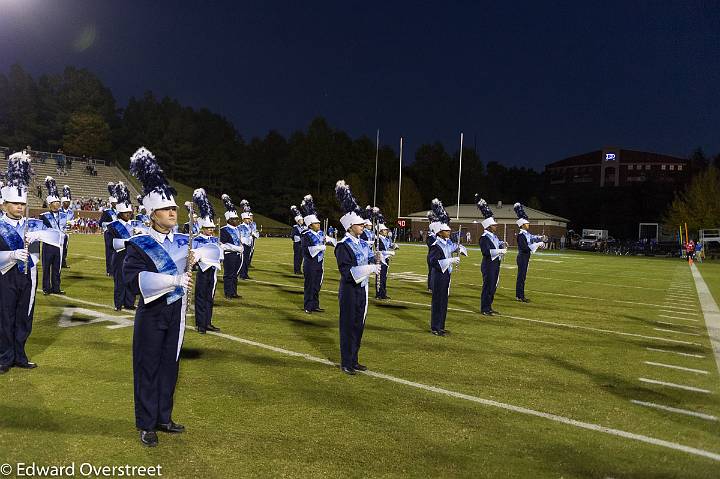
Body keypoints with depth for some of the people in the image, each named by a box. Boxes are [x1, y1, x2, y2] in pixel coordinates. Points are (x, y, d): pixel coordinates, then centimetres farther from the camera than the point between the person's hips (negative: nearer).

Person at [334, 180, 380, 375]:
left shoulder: (364, 244, 9)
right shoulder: (343, 246, -15)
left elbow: (372, 260, 8)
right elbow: (346, 271, -21)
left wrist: (373, 267, -15)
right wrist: (369, 268, -26)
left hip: (362, 289, 7)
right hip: (349, 291, -7)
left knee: (359, 326, 13)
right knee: (348, 326, 1)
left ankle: (354, 360, 25)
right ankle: (346, 363, 12)